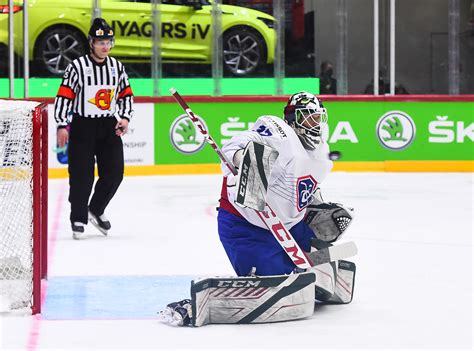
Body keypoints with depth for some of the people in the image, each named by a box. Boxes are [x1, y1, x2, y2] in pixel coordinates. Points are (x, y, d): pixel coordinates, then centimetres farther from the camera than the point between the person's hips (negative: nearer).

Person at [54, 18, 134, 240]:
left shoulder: (117, 67, 7)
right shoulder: (77, 67, -9)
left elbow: (126, 94, 15)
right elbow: (64, 95, -9)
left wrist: (125, 117, 1)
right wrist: (62, 125, -13)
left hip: (109, 126, 5)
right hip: (82, 126, -5)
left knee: (114, 173, 2)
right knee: (82, 175, -5)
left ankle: (96, 210, 23)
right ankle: (78, 219, 6)